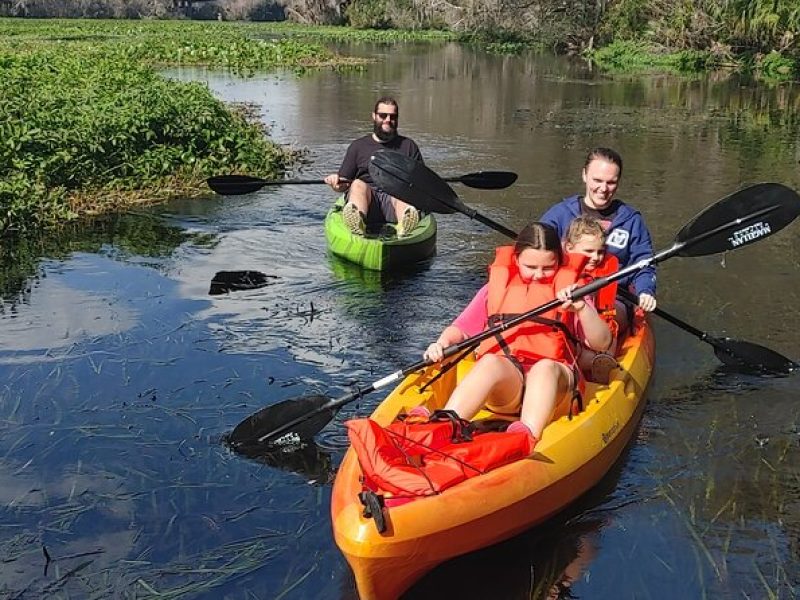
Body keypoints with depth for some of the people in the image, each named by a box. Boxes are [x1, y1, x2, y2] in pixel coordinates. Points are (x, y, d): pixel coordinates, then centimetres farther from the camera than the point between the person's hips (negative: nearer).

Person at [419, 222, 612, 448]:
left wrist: (581, 308, -10)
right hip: (502, 376, 0)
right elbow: (461, 327, 19)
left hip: (551, 379, 0)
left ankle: (528, 435, -61)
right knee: (490, 362, -34)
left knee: (545, 367, -35)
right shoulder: (496, 287, 21)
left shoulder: (568, 289, 18)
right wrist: (442, 343, -3)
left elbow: (602, 343, 7)